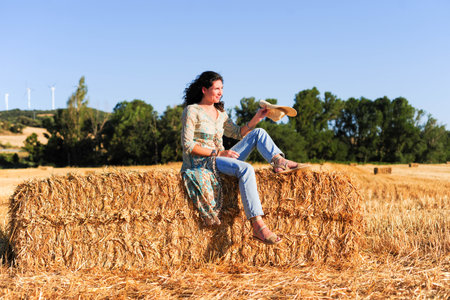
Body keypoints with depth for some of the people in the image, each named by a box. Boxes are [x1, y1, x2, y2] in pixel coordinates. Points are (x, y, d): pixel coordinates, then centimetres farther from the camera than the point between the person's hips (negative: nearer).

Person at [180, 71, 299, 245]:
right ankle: (258, 226, -44)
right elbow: (188, 145, -12)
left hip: (221, 158, 8)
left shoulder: (220, 113, 18)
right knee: (246, 169, -34)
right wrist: (218, 153, -19)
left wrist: (257, 118, 5)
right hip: (201, 162, -8)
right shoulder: (192, 111, -5)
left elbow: (238, 134, 20)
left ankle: (279, 161, -29)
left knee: (258, 133, -3)